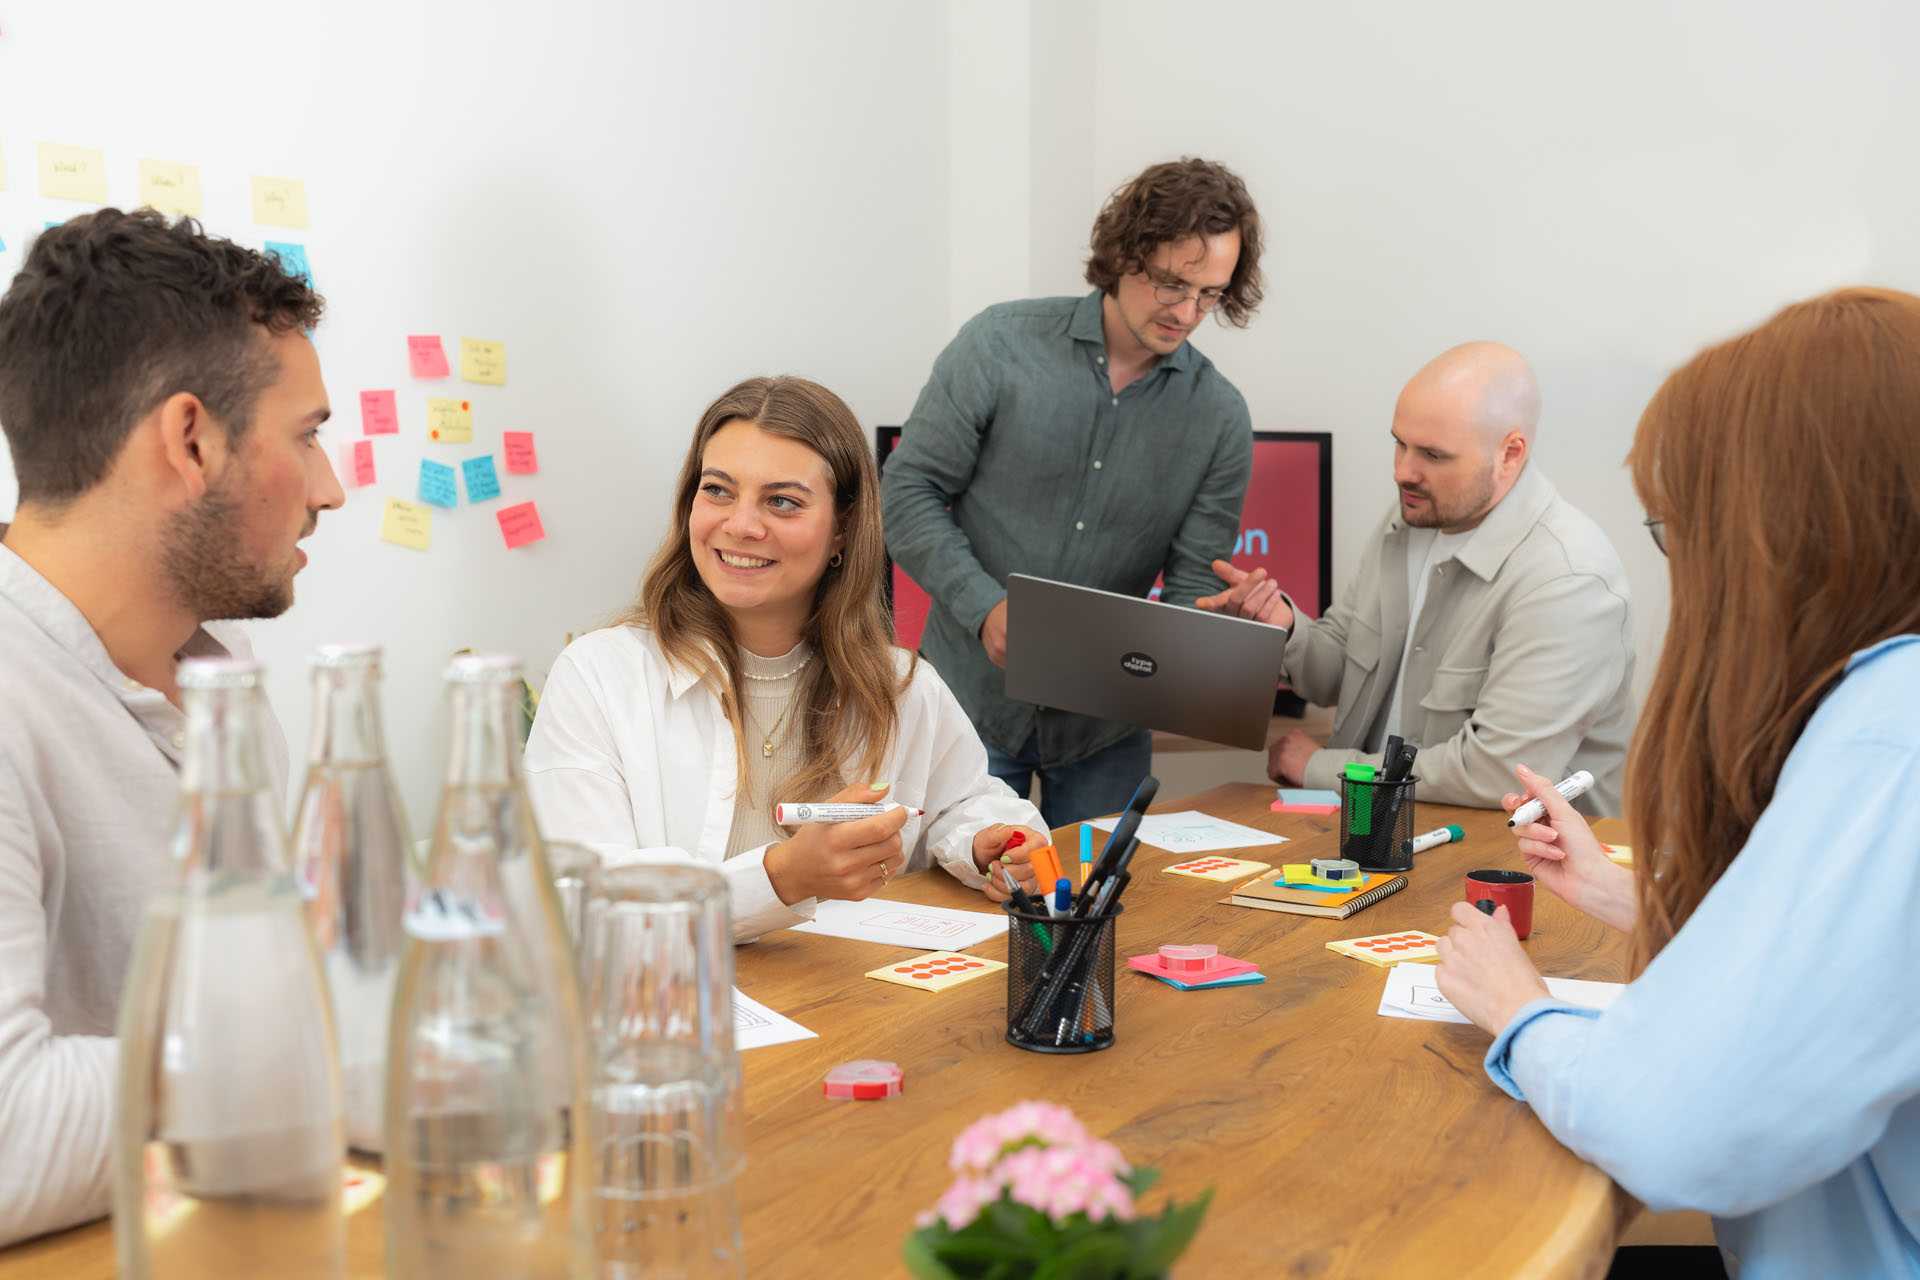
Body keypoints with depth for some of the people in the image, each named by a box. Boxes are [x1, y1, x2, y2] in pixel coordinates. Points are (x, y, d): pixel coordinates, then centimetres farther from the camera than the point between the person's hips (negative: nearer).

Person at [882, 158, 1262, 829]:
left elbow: (1194, 586, -1)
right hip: (973, 695, -2)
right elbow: (910, 491, -6)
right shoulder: (1001, 344, -7)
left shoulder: (1220, 418, -1)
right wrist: (985, 607, -19)